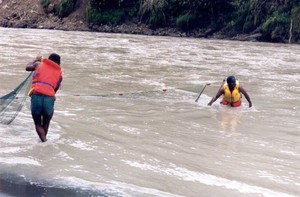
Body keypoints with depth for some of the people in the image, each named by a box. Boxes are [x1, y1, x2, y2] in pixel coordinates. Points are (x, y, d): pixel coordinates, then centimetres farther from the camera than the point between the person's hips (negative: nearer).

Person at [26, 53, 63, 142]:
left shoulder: (39, 64, 18)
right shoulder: (59, 73, 19)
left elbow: (27, 67, 38)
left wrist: (36, 60, 52)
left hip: (36, 95, 0)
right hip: (49, 97, 0)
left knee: (38, 124, 11)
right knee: (46, 124, 22)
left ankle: (44, 140, -7)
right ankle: (44, 139, 30)